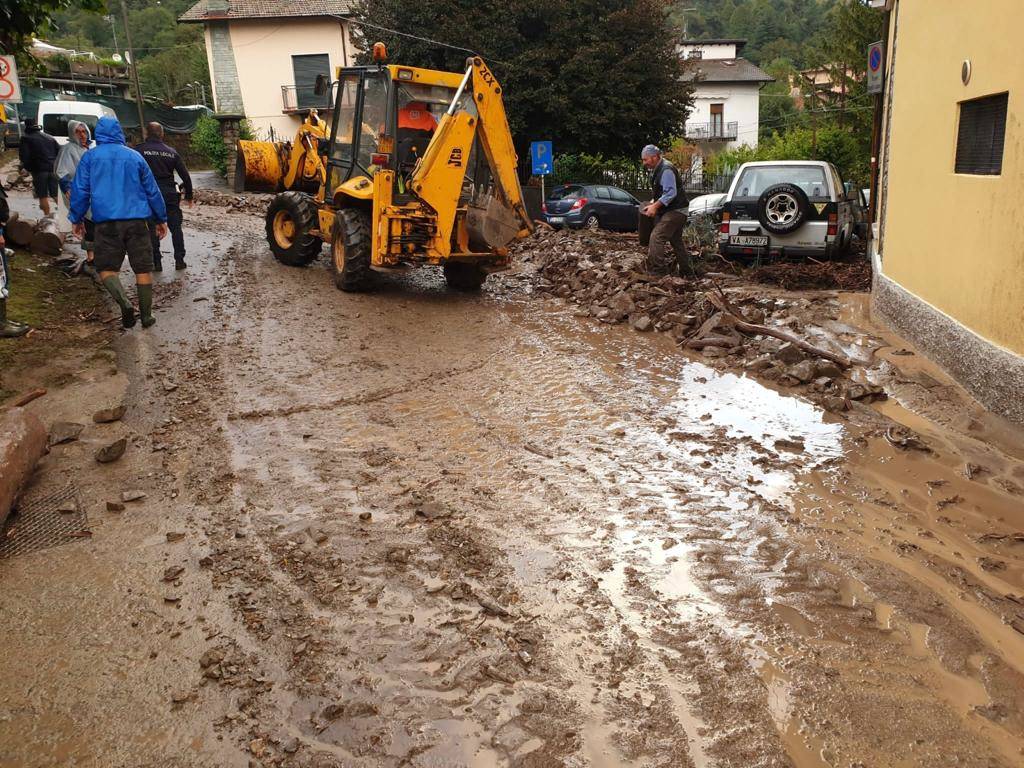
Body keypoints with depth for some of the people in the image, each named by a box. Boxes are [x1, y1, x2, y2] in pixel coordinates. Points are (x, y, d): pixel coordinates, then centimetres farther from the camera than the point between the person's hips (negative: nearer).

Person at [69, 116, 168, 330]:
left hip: (106, 222, -1)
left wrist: (76, 219, 13)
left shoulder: (90, 157, 5)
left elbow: (80, 190, 4)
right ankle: (146, 315, 8)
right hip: (137, 221, 1)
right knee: (143, 269, 7)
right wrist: (161, 219, 19)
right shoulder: (134, 156, 8)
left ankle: (124, 302, -17)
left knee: (106, 267, 7)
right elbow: (152, 190, 11)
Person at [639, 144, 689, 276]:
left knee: (656, 237, -17)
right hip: (677, 210, 11)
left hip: (675, 211, -11)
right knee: (676, 240, 19)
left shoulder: (666, 170, -19)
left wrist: (655, 206, -25)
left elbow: (671, 193, -26)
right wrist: (653, 203, 12)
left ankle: (656, 271, -19)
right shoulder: (657, 170, 13)